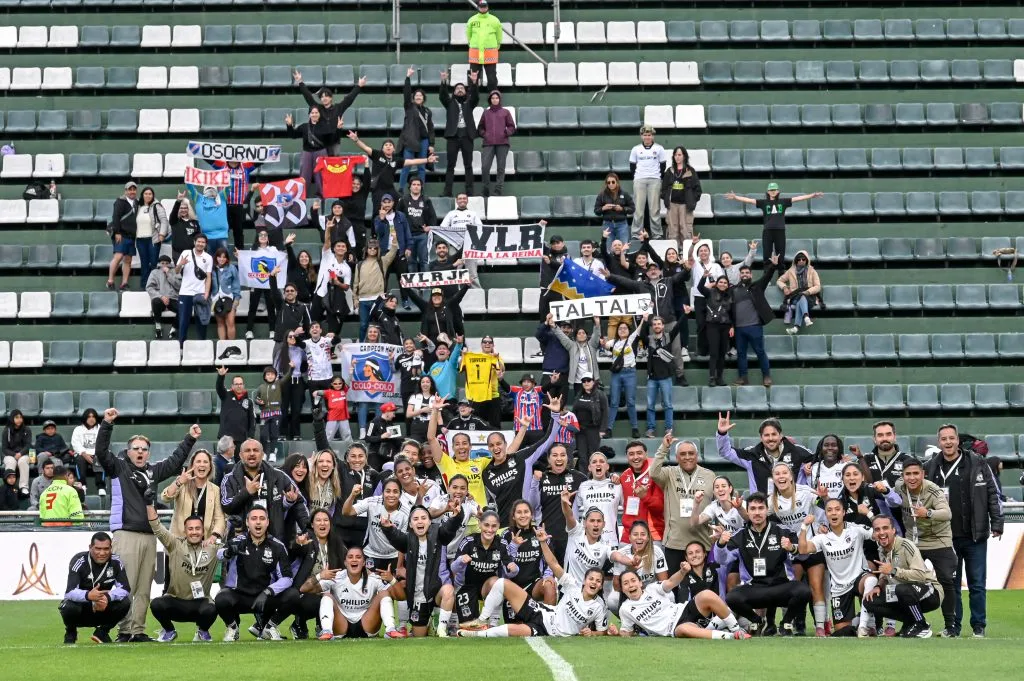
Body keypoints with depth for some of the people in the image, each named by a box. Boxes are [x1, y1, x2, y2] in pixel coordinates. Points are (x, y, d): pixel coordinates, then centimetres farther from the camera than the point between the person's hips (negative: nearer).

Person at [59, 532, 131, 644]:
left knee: (125, 602, -24)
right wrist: (88, 596, -53)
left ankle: (102, 632, 4)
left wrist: (108, 597, -38)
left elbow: (124, 589, -16)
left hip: (102, 609, 3)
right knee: (70, 607, -36)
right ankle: (70, 633, 1)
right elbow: (70, 592, -31)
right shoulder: (79, 561, -21)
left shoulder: (115, 562, -11)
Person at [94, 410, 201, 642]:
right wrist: (107, 425, -18)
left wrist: (190, 440, 27)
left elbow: (174, 461, 29)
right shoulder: (118, 467, 5)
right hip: (125, 534, -6)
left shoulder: (153, 471, 18)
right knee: (125, 585, -9)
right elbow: (101, 451, -9)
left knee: (144, 588, 5)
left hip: (149, 536, 6)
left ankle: (138, 630, 8)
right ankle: (124, 630, -8)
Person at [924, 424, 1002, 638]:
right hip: (946, 537, 1)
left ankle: (978, 627, 13)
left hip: (975, 536, -1)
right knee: (950, 583, 7)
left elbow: (993, 494, 2)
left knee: (977, 584, 4)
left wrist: (997, 524, -3)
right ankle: (952, 626, 16)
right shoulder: (930, 469, 4)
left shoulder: (977, 464, 0)